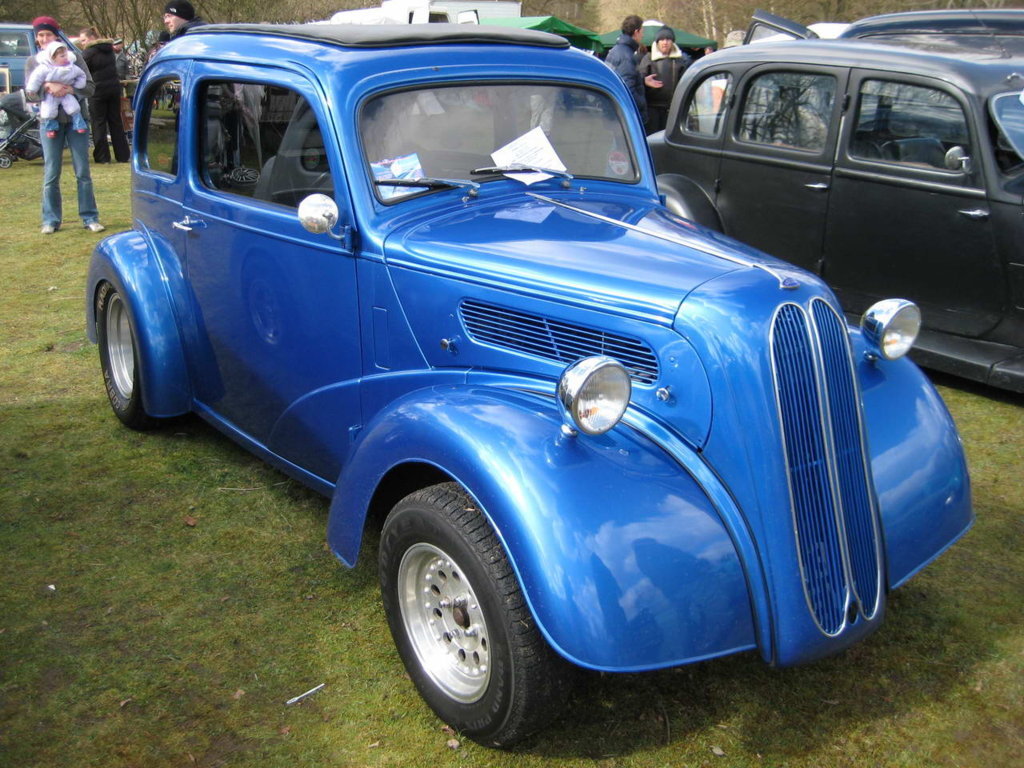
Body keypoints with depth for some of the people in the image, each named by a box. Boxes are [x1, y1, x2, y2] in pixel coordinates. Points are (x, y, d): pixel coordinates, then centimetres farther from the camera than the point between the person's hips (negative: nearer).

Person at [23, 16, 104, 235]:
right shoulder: (32, 62, 6)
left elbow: (90, 87, -2)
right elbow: (30, 93, -2)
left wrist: (72, 89, -21)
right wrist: (48, 86, -21)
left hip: (76, 119, -1)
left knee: (83, 172, 2)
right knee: (51, 175, 2)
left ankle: (90, 218, 7)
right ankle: (51, 220, 10)